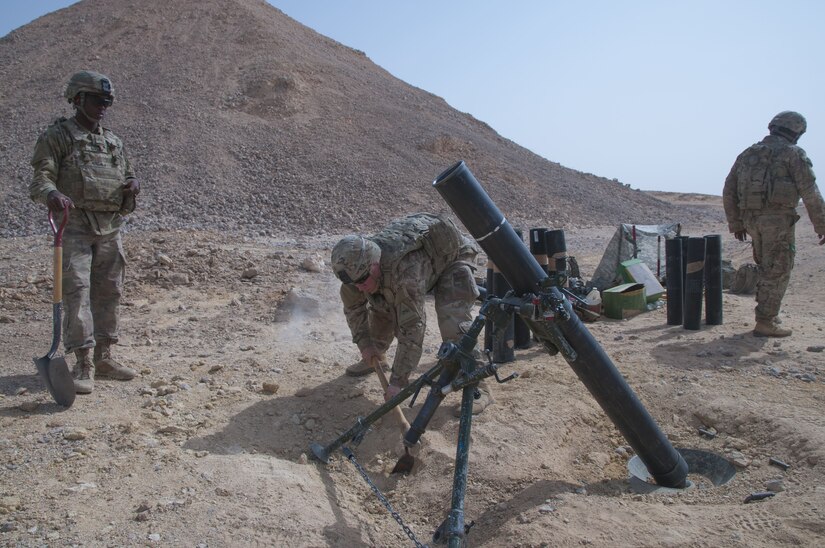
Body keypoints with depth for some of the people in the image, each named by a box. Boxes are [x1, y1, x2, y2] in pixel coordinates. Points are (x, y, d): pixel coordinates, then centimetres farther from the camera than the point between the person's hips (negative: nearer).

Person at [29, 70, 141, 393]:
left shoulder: (113, 141, 19)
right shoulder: (57, 136, 2)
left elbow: (126, 173, 27)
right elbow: (40, 180, -7)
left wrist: (133, 183, 2)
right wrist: (53, 194, -30)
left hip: (110, 228, 6)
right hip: (74, 225, -5)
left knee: (109, 291, 7)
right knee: (77, 290, -11)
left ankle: (104, 358, 17)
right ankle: (83, 364, -8)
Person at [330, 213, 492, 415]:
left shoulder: (406, 270, -46)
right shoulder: (356, 266, -23)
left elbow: (411, 328, -43)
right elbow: (353, 306, -3)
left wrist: (398, 381, -39)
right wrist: (365, 344, -9)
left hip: (452, 255, -7)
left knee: (453, 320, -25)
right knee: (381, 306, 0)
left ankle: (476, 386, -16)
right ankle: (375, 358, 25)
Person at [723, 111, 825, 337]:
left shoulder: (747, 154, 15)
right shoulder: (794, 154, -2)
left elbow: (729, 191, 13)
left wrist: (735, 224, 18)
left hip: (751, 219, 6)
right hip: (779, 219, -6)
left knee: (767, 268, 20)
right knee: (777, 272, 0)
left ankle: (769, 314, 24)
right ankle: (765, 322, 0)